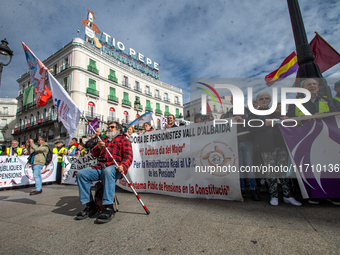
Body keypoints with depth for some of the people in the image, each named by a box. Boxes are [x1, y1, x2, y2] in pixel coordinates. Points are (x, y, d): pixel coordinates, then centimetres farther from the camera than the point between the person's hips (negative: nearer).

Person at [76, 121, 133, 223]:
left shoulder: (123, 139, 13)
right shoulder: (104, 140, 33)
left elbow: (128, 156, -1)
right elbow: (94, 154, 26)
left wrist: (123, 166, -23)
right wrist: (98, 147, 1)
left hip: (114, 167, -6)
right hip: (99, 167, 6)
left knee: (108, 171, -39)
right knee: (81, 174, -15)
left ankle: (109, 207, -37)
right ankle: (90, 206, -9)